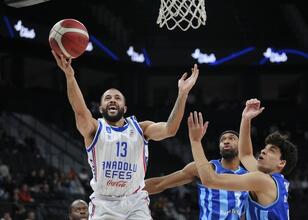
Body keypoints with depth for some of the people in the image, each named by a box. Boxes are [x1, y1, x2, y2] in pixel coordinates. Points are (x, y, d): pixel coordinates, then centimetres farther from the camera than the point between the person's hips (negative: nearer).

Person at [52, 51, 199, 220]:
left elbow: (170, 129, -14)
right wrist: (69, 76, -41)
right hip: (104, 203, -1)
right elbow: (80, 111, -23)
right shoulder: (94, 129, -2)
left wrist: (182, 94, -28)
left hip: (135, 203, 1)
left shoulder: (140, 128, 4)